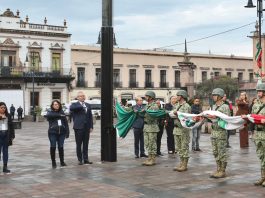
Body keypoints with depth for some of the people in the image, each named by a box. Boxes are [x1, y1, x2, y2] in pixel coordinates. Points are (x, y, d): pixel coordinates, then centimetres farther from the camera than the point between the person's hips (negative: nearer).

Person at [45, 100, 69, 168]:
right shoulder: (50, 112, 4)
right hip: (53, 133, -2)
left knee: (61, 147, 3)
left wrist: (67, 132, 1)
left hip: (61, 133, 2)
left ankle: (62, 161, 15)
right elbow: (48, 115, -23)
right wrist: (59, 115, -24)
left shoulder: (62, 112, 10)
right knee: (53, 147, -2)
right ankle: (53, 162, 10)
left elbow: (66, 123, 9)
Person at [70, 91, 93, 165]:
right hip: (79, 127, -4)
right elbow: (71, 108, -25)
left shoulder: (88, 105, 15)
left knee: (86, 144, 8)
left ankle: (85, 159, 14)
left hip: (87, 128, 4)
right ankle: (80, 160, 8)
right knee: (79, 144, 1)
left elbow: (90, 116, 14)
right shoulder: (75, 105, 0)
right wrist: (81, 106, -28)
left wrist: (91, 126, 6)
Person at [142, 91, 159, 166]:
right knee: (147, 143, 11)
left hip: (152, 127, -8)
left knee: (152, 143, -3)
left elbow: (152, 117, -19)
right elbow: (144, 115, 18)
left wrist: (144, 113, -25)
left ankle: (153, 159, 3)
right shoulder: (147, 105, 15)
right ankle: (149, 158, 19)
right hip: (146, 126, 8)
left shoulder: (154, 106, -11)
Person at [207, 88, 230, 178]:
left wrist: (216, 117, -24)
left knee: (222, 153, -2)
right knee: (215, 152, 11)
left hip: (221, 132, -8)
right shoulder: (213, 106, 14)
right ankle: (218, 170, 19)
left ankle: (222, 171, 5)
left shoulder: (225, 107, -9)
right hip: (214, 131, 8)